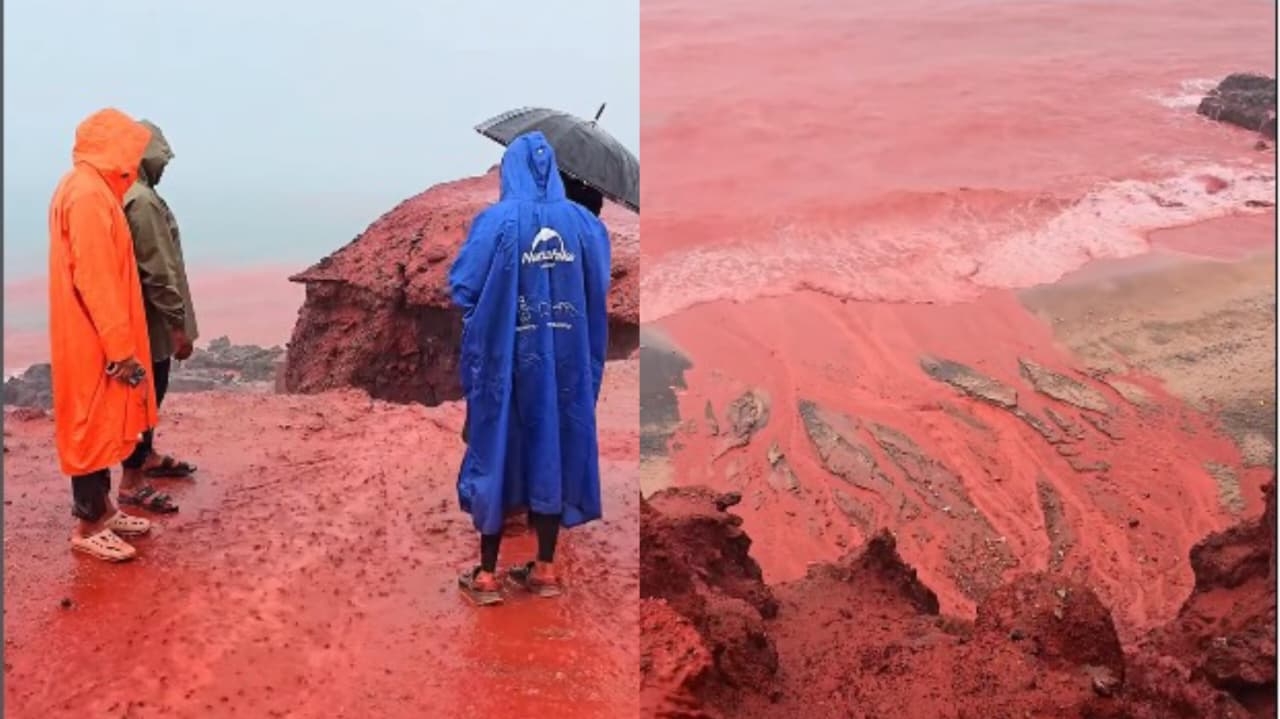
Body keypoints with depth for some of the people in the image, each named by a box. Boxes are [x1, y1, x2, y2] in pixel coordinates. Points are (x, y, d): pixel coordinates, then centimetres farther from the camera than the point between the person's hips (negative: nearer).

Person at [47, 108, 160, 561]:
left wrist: (122, 342, 21)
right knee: (93, 427, -1)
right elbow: (94, 279, -23)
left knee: (103, 426, 16)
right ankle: (88, 525, 8)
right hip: (94, 340, -10)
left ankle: (101, 508, 27)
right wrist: (121, 347, -22)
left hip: (97, 337, 10)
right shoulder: (89, 195, -18)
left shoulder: (89, 189, 13)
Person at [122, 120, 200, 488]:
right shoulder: (141, 200, -22)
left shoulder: (122, 193, 10)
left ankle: (148, 457, 37)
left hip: (138, 315, 10)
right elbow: (157, 271, -24)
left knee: (148, 390, 22)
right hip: (150, 319, -10)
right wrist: (178, 324, -20)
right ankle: (132, 481, 5)